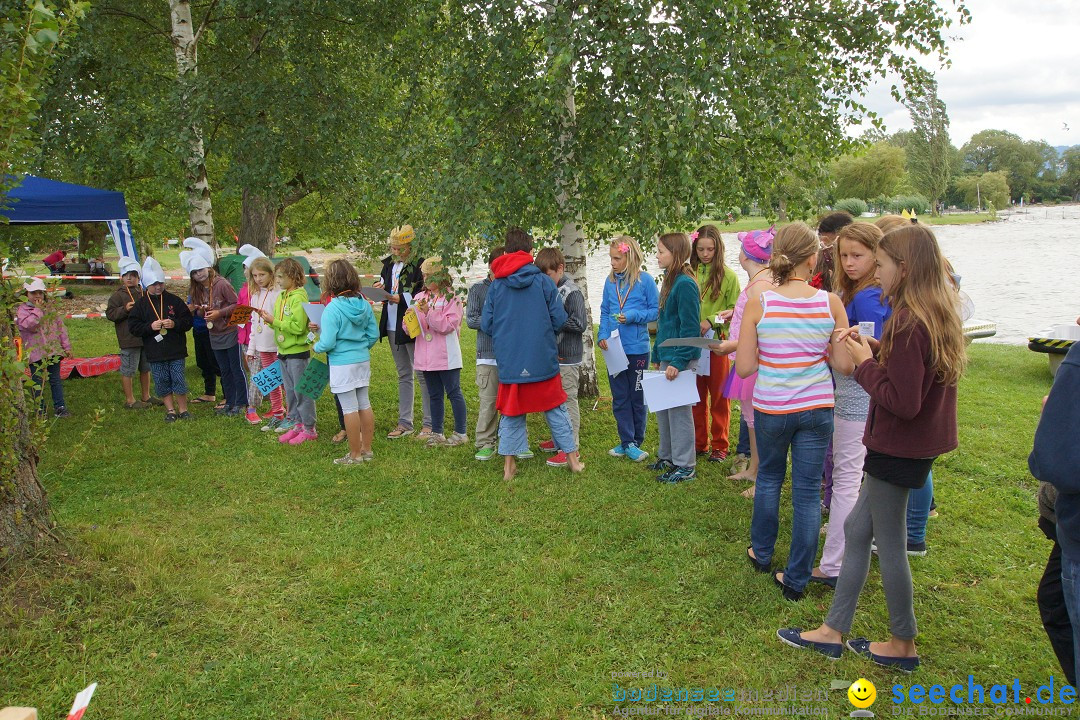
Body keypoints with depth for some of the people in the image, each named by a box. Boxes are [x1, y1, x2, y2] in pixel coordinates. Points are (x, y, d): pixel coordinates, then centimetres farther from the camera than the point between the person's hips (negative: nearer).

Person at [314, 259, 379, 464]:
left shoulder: (332, 309, -17)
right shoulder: (363, 304, 0)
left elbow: (328, 342, -18)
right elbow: (374, 334, 5)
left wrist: (316, 346, 2)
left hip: (342, 364, -6)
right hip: (363, 360, 6)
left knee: (350, 409, 1)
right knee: (364, 405, 14)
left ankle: (355, 454, 10)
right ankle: (367, 449, 24)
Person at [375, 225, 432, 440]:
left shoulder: (419, 264, -13)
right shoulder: (389, 263, 10)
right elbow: (384, 280, 24)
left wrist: (401, 298, -22)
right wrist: (380, 286, 2)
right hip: (393, 326, 8)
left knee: (422, 374, -2)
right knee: (403, 375, 15)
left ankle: (429, 424, 6)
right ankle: (404, 423, 24)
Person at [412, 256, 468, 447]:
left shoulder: (451, 298, -6)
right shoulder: (420, 297, 12)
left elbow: (449, 325, -17)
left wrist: (428, 312, -23)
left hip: (446, 356, -6)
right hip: (427, 356, 6)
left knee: (453, 392, 0)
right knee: (434, 395, 13)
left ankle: (460, 433, 9)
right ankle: (437, 433, 20)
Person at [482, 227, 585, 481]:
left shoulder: (496, 285, -3)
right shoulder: (544, 281, -7)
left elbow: (486, 324, 1)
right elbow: (559, 320, -6)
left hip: (509, 362, 1)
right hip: (543, 360, -1)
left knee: (511, 412, 13)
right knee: (555, 409, 13)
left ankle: (509, 465, 15)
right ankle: (572, 458, 20)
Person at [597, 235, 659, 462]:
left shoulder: (645, 280, -8)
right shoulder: (610, 281, 4)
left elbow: (655, 311, -5)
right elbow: (604, 312, 9)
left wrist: (633, 316, -20)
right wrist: (602, 335, -5)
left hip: (637, 349, -4)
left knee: (637, 397, 9)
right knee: (619, 398, 9)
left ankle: (635, 442, 22)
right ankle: (626, 441, 19)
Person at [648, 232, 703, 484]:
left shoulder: (685, 284, -17)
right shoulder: (670, 280, 12)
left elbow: (690, 328, -20)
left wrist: (678, 361, -22)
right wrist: (657, 355, 19)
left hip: (681, 359, -10)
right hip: (667, 358, 10)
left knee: (679, 411, 0)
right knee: (663, 408, 17)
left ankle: (685, 467, 11)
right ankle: (667, 456, 31)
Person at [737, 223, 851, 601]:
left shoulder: (758, 304, -12)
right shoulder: (830, 303, -9)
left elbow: (744, 367, -11)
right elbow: (844, 364, -6)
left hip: (771, 408, 0)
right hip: (817, 409, 0)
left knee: (769, 477, 23)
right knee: (808, 491, 9)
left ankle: (762, 553, 39)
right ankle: (796, 580, 17)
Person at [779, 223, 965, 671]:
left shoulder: (909, 325, -24)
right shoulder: (939, 315, 6)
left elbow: (903, 403, -26)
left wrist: (865, 362, -15)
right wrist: (876, 352, 0)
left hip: (898, 447, -10)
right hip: (916, 445, 10)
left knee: (889, 543, 7)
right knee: (856, 529, 16)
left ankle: (903, 646, 26)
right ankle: (832, 632, 25)